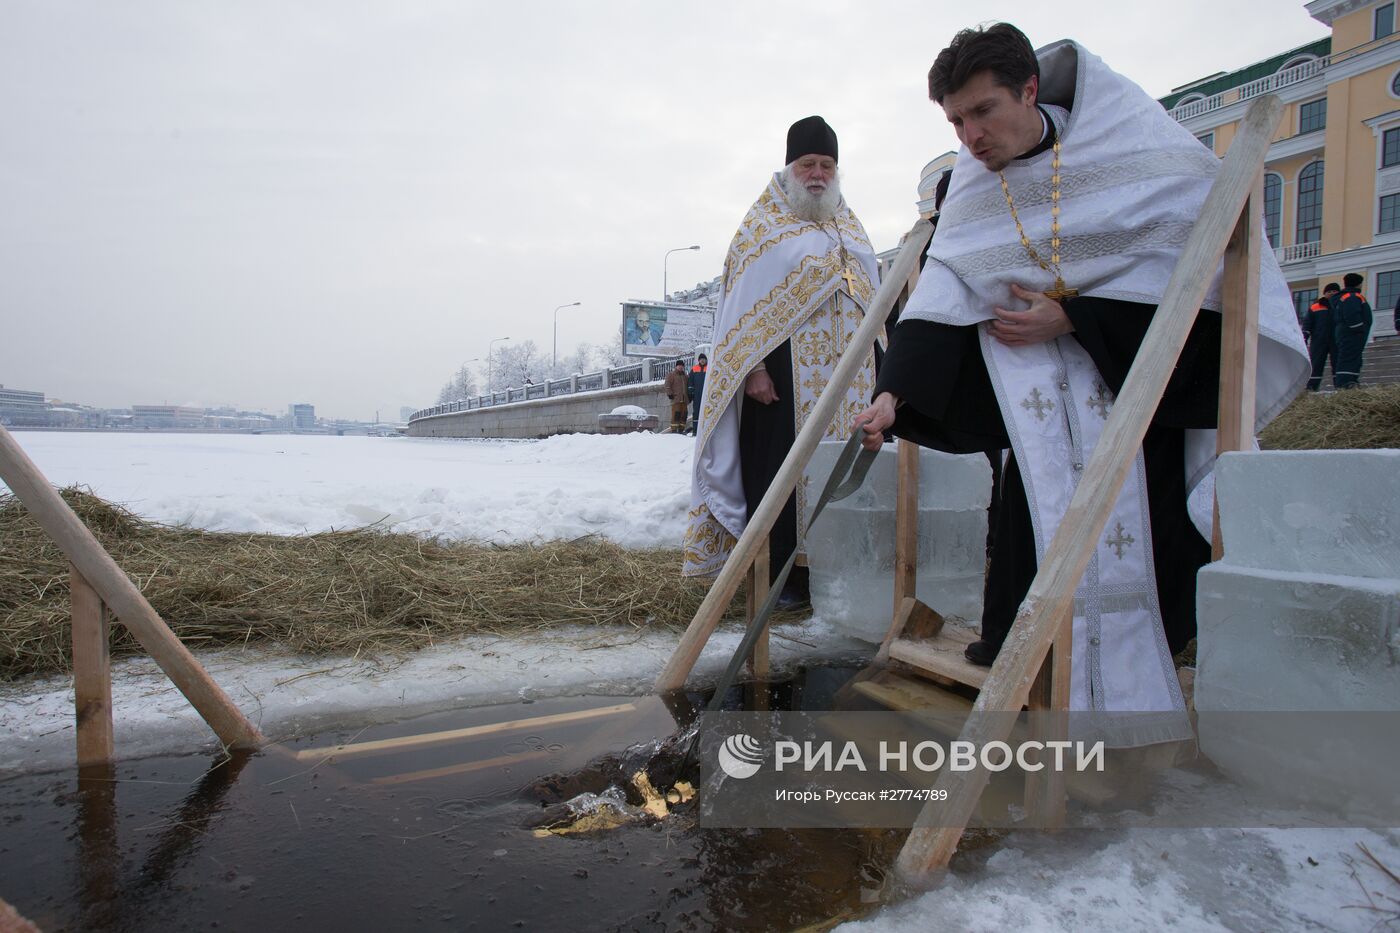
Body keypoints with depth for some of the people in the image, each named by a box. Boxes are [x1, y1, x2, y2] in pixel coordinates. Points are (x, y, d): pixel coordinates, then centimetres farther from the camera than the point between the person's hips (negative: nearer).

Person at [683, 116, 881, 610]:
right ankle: (779, 577, 3)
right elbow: (744, 302, -5)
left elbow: (869, 298, 22)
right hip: (784, 370, -6)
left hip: (847, 373, 6)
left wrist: (874, 366, 14)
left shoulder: (850, 228, 20)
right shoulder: (763, 226, 3)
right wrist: (754, 368, -15)